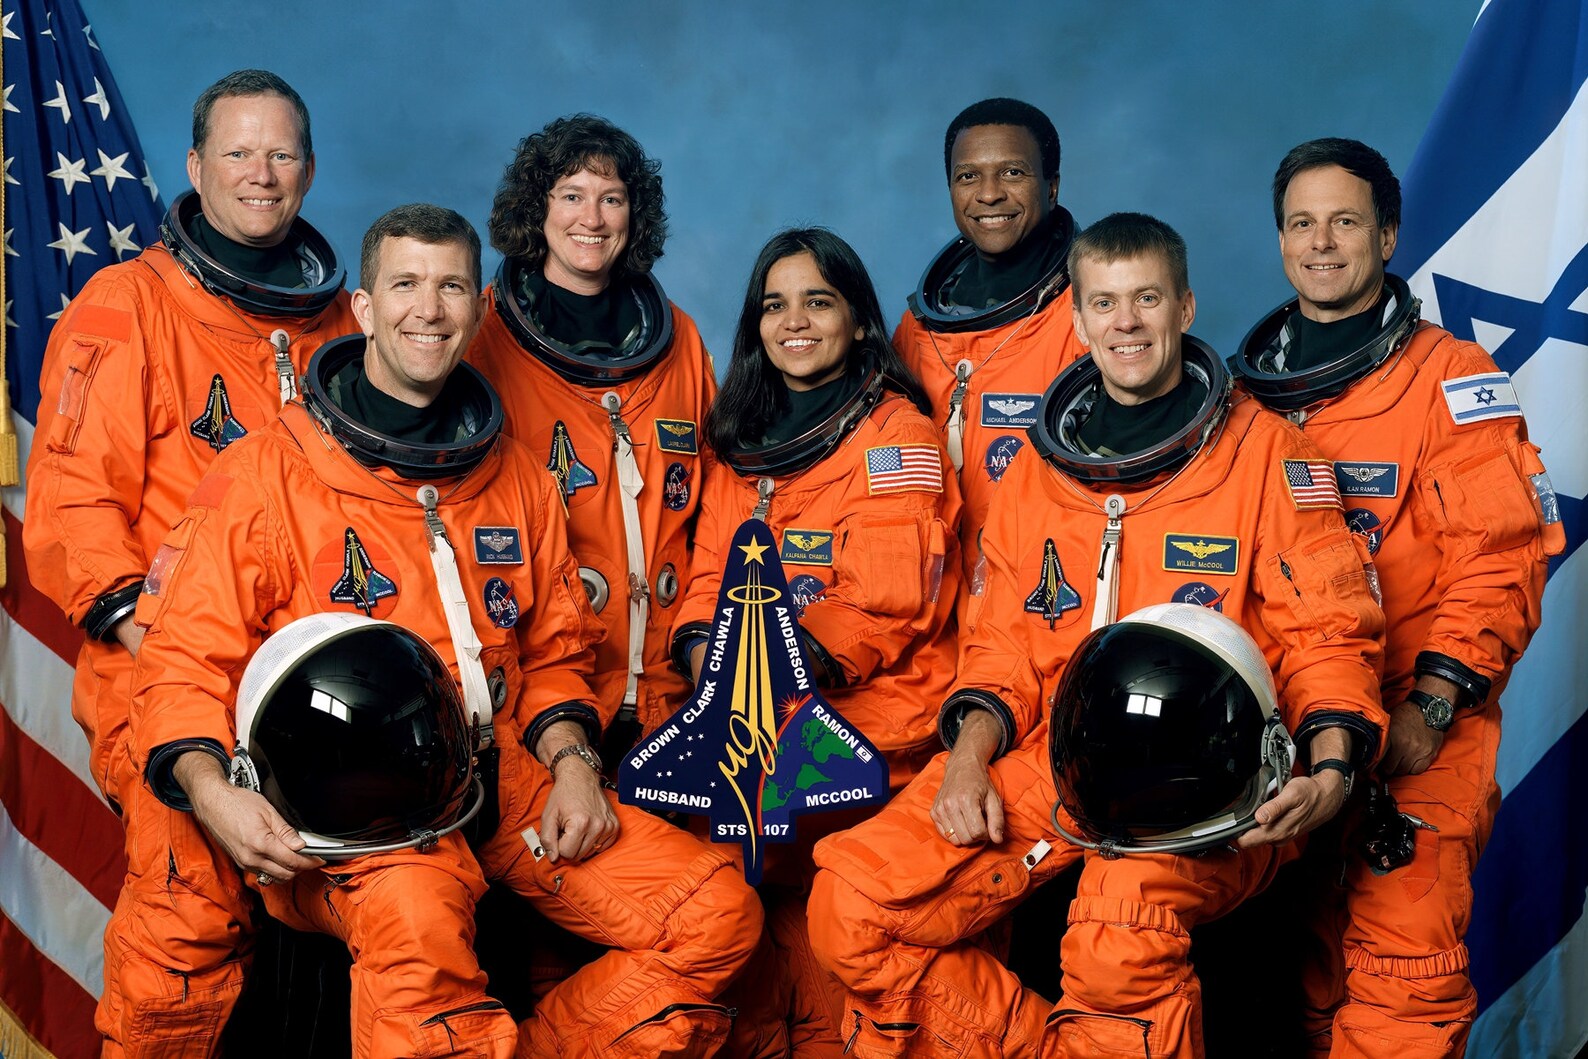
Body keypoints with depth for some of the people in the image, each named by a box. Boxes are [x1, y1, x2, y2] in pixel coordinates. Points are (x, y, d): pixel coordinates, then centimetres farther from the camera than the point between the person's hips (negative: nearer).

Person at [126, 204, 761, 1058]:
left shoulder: (518, 480, 15)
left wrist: (570, 761, 3)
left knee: (718, 911, -11)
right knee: (415, 920, -39)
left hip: (503, 776, 5)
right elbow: (187, 662, -1)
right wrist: (209, 787, -20)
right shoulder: (265, 476, 1)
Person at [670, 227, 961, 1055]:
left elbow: (886, 604, -12)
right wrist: (706, 654, -11)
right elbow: (711, 577, 11)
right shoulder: (740, 442, 17)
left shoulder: (897, 434, -2)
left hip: (873, 721, -5)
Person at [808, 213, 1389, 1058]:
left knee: (1121, 936, -37)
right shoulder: (1037, 470, 17)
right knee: (849, 910, -15)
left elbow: (1329, 633, 0)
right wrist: (971, 749, -3)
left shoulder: (1264, 451, 5)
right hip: (1054, 757, 5)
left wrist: (1330, 769, -18)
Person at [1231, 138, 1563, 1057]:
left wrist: (1431, 709, -15)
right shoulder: (1246, 389, 14)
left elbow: (1500, 560, -7)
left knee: (1403, 956, -17)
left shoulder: (1452, 378, 0)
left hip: (1416, 721, -4)